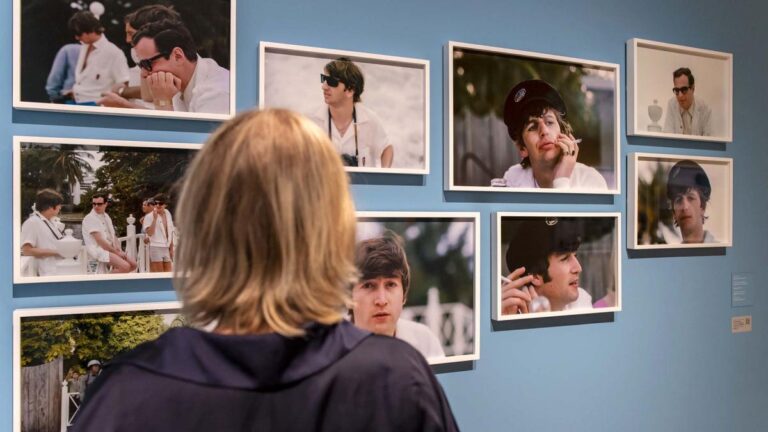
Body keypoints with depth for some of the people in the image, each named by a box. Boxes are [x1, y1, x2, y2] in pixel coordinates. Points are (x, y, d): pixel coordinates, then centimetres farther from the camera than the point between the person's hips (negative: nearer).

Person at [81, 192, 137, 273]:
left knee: (133, 265, -2)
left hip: (111, 249, 8)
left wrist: (119, 249, -3)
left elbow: (113, 236, 17)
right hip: (98, 250, -8)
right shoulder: (90, 218, -12)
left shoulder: (106, 216, 15)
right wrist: (116, 252, -15)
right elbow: (100, 241, -18)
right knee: (125, 266, -24)